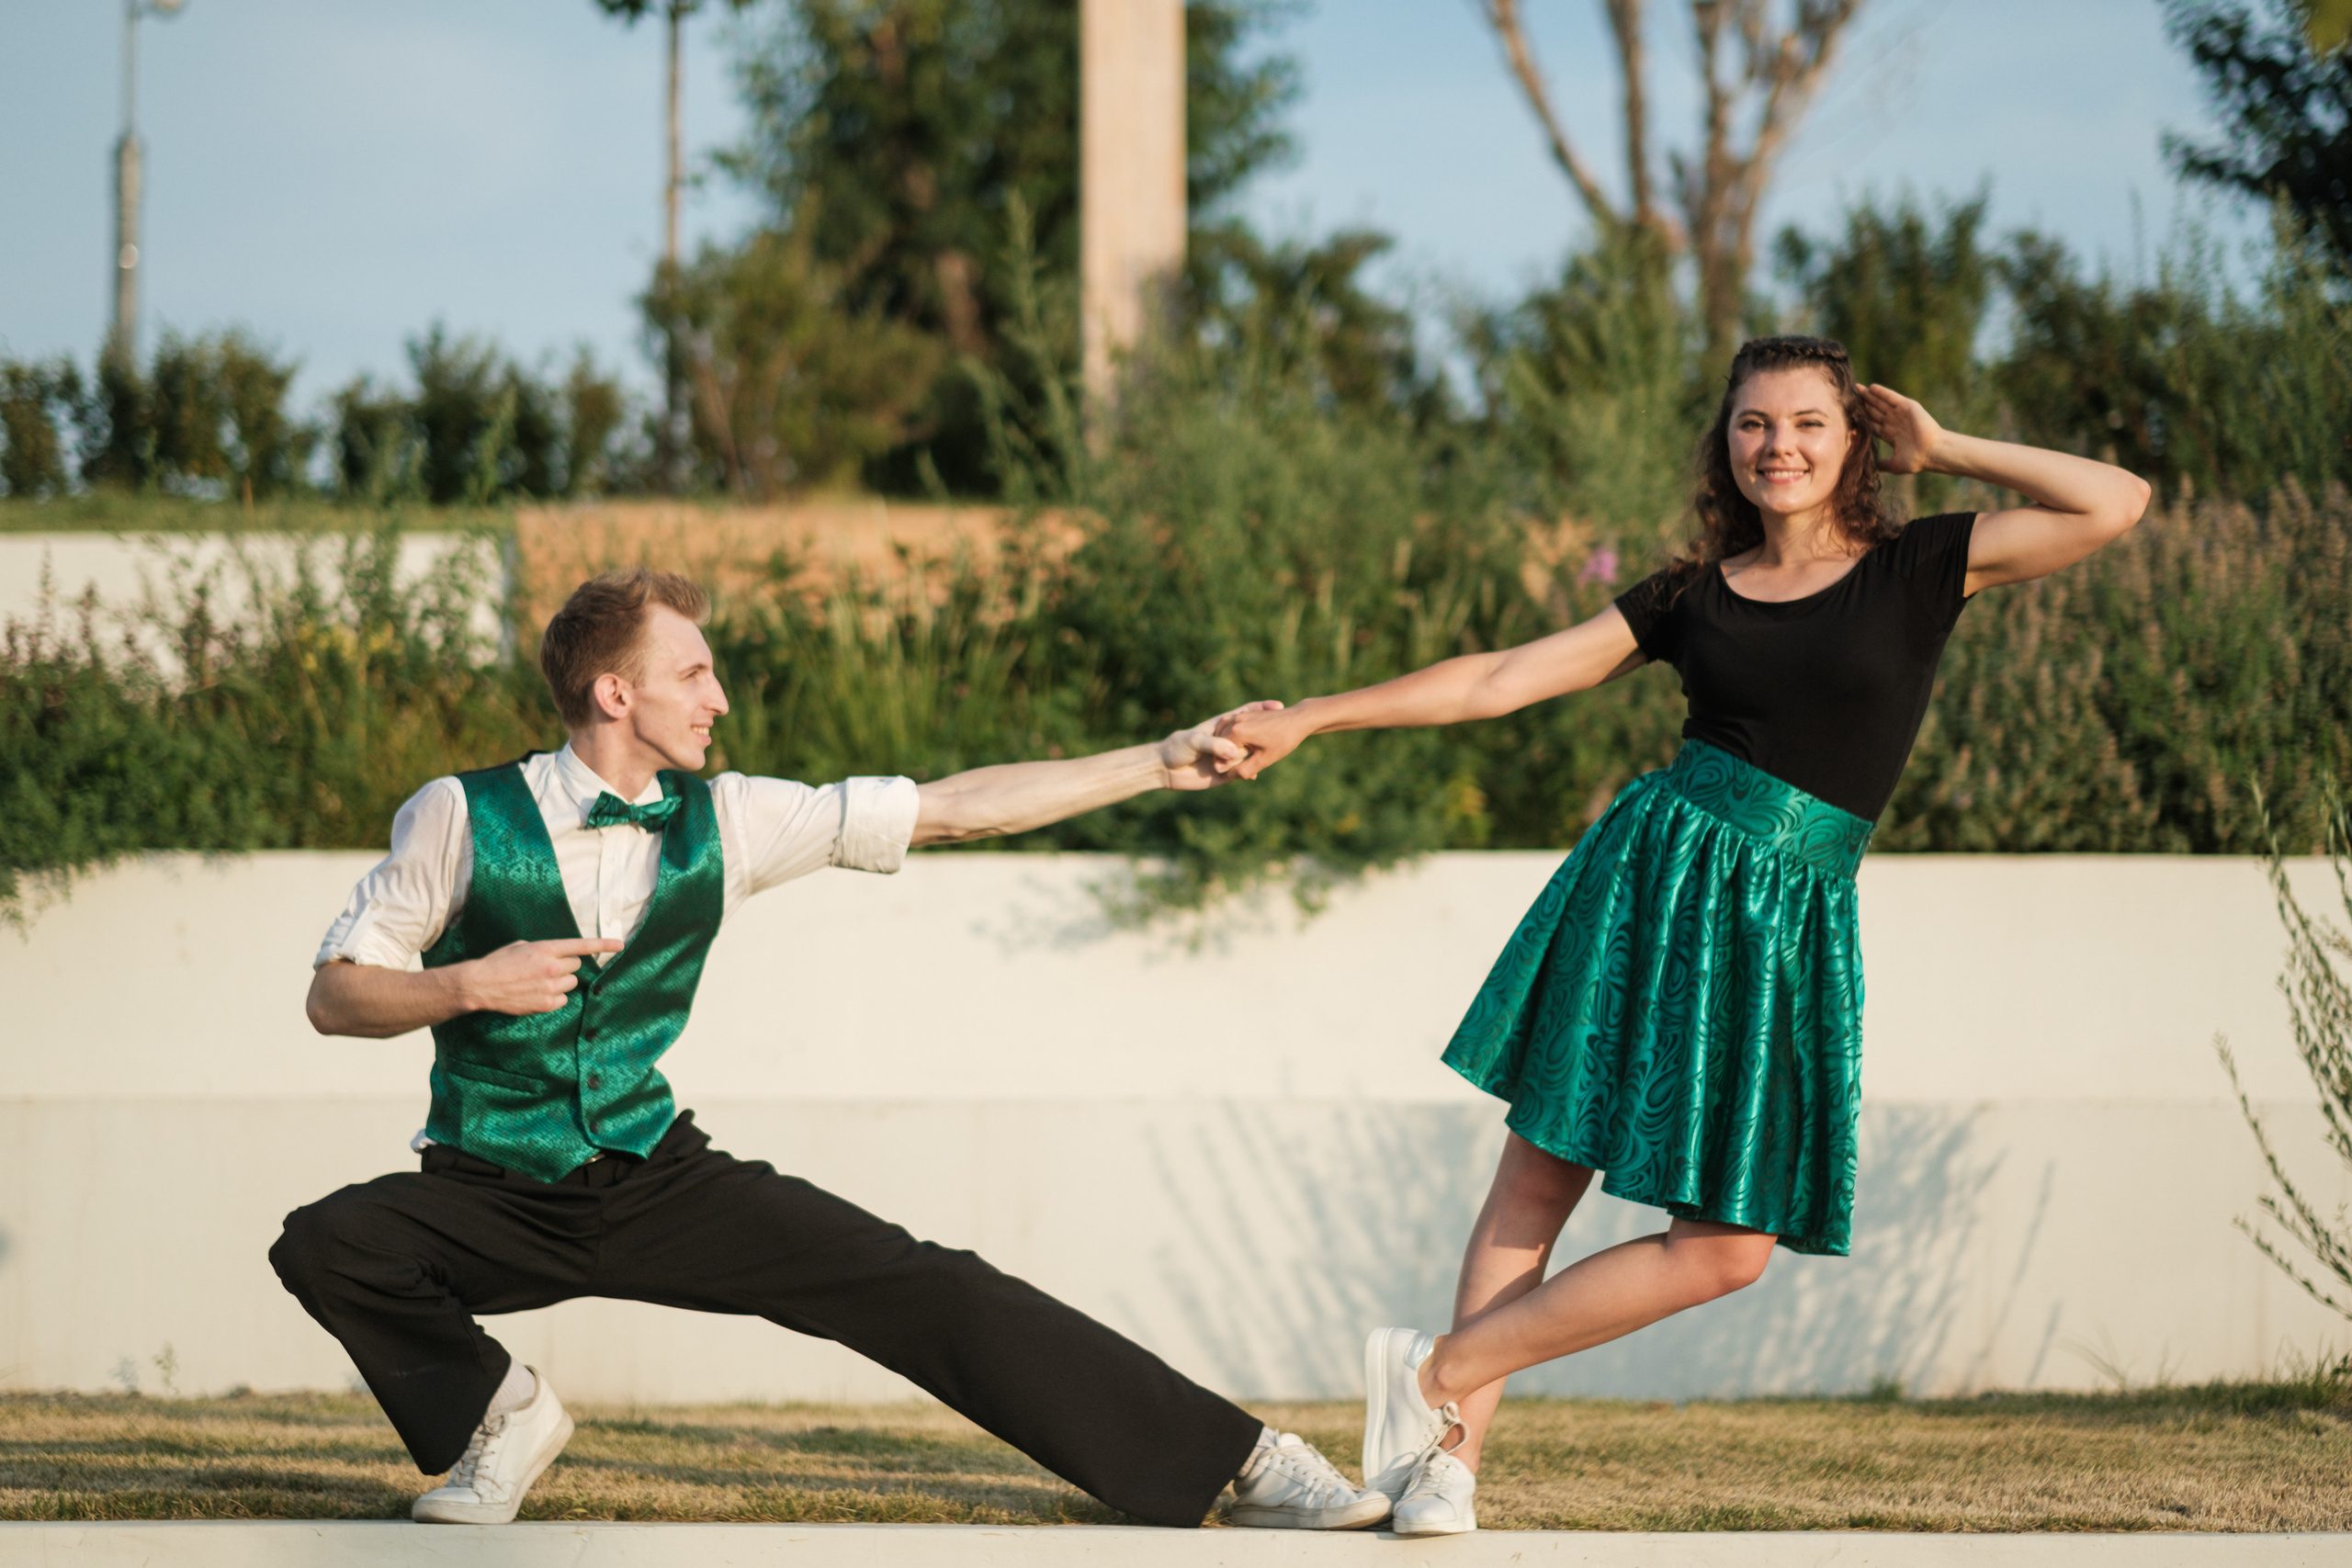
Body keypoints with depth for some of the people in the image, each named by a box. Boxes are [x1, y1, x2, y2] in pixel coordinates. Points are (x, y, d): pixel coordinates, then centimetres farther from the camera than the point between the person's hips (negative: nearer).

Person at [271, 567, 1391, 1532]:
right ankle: (496, 1415, -2)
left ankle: (1238, 1464, -9)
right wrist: (467, 986, -24)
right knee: (325, 1245, -31)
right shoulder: (461, 818, -10)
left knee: (923, 1291, -12)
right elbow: (334, 996, -5)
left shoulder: (722, 821, -1)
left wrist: (1162, 763, -1)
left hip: (656, 1180, 2)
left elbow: (951, 810, 1)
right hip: (494, 1201, -2)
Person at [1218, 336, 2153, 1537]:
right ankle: (1452, 1455, 2)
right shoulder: (1693, 598, 10)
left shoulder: (1920, 571, 7)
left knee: (1729, 1245, -4)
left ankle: (1438, 1375, 5)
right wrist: (1305, 720, 10)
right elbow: (1499, 679, 12)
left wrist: (1942, 450, 5)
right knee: (1537, 1175, -7)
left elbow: (2117, 503, -1)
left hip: (1784, 926, 0)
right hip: (1650, 880, 0)